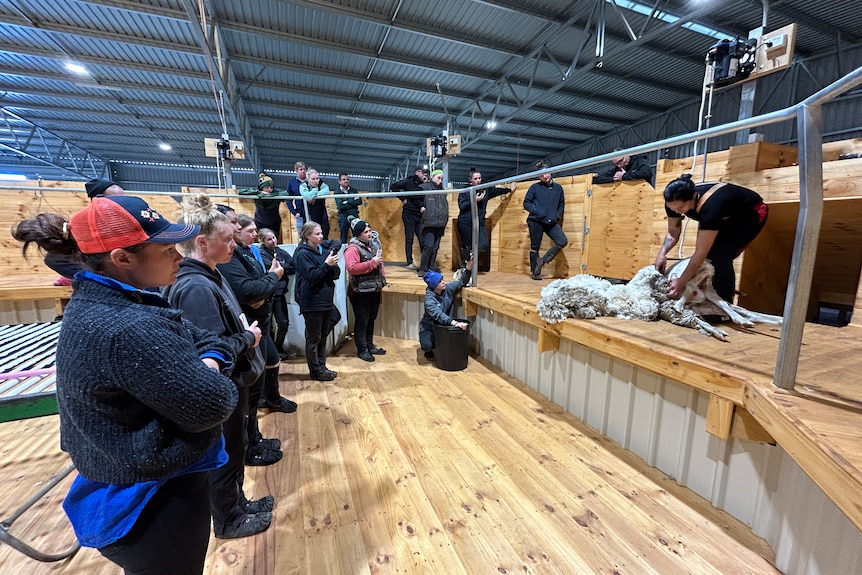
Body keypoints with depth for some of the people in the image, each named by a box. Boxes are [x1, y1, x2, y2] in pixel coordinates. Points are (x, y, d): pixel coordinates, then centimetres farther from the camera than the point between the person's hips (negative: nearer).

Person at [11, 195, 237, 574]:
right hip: (155, 506, -9)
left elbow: (201, 337, 3)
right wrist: (209, 375, -12)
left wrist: (208, 361, -16)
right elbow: (211, 406, -31)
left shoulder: (98, 302, -1)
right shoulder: (130, 330, -34)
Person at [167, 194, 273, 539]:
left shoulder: (208, 277, 4)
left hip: (231, 382, 9)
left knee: (235, 447, 24)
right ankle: (228, 520, 35)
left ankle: (236, 503, 45)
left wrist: (247, 332, -4)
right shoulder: (195, 287, -26)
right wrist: (249, 337, -16)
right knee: (226, 452, 12)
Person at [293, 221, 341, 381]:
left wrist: (333, 265, -13)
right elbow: (312, 277, -17)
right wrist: (326, 264, -22)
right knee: (313, 338, 5)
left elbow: (336, 274, 6)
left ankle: (322, 367, 27)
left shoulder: (324, 250, 10)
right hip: (312, 303, -7)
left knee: (323, 336, 15)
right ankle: (316, 371, 16)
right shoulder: (303, 253, -9)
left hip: (326, 300, 7)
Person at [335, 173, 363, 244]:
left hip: (355, 216, 2)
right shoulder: (337, 192, 1)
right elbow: (340, 206, -14)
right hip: (343, 217, -2)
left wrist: (347, 202, -12)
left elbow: (360, 201, -5)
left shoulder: (353, 190, 10)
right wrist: (353, 202, -11)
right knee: (344, 237, -7)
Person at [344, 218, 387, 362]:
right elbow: (352, 268, -29)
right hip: (361, 291, -8)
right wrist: (372, 263, -25)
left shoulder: (374, 244, 11)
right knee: (362, 321, 2)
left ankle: (369, 345, 31)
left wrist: (382, 277, 11)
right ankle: (362, 350, 15)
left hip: (375, 289, 8)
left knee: (371, 319, 17)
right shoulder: (353, 248, -14)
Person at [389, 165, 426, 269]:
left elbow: (424, 199, 9)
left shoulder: (422, 184, 13)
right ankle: (410, 263, 4)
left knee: (422, 239, -1)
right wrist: (403, 198, -8)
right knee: (409, 239, 1)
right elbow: (393, 187, -7)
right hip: (409, 213, -4)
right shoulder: (408, 181, 0)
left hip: (419, 215, 4)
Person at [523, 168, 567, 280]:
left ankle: (542, 260, 2)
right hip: (535, 221, -3)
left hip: (551, 222, 4)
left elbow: (561, 204, 19)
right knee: (535, 247, 3)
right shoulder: (535, 187, 2)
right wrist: (536, 211, -13)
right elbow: (526, 203, 1)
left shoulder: (558, 187, 12)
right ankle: (535, 272, 16)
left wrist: (557, 216, 4)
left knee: (563, 241, -12)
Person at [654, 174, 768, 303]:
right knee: (708, 254, -8)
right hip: (728, 217, 6)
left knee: (721, 256, -20)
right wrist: (662, 254, -29)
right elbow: (673, 232, -11)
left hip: (751, 213, -6)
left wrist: (681, 282, -36)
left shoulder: (710, 207, -43)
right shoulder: (675, 201, -25)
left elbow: (700, 252, -39)